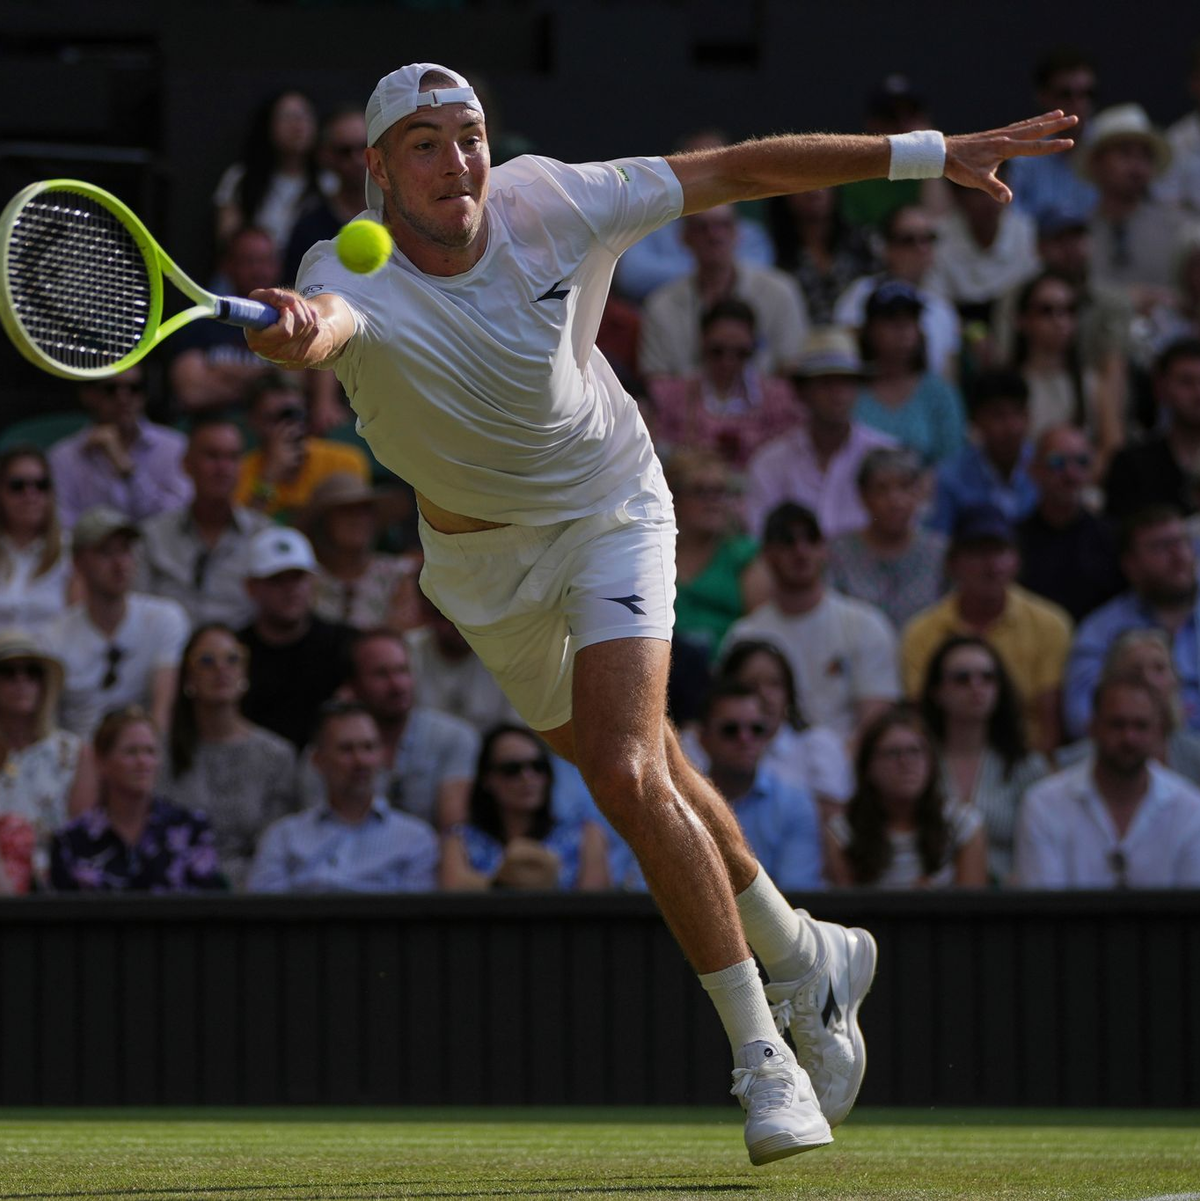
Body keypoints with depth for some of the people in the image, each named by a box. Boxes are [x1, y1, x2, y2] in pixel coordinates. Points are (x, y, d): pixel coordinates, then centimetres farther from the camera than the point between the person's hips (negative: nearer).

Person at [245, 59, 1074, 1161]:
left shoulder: (552, 203, -24)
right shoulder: (351, 276, -29)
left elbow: (738, 170, -14)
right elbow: (325, 321, -56)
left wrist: (931, 154, -14)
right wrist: (301, 330, -82)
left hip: (609, 511, -2)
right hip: (479, 553, 2)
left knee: (629, 777, -21)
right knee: (642, 770, 19)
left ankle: (764, 1055, -12)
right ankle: (802, 955, 42)